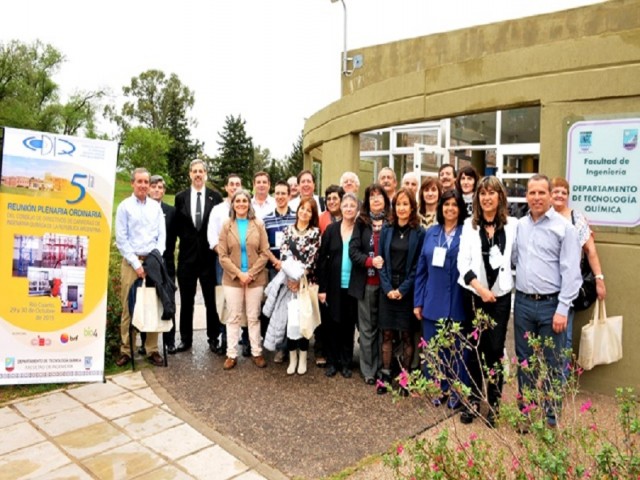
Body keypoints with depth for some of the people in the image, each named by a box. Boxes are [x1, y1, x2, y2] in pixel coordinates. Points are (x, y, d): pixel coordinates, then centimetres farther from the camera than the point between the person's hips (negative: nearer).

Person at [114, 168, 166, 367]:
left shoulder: (156, 206, 10)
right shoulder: (124, 206, 1)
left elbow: (162, 235, 8)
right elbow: (121, 240, -2)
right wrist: (136, 264, -8)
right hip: (131, 262, -2)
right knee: (128, 308, 1)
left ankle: (152, 350, 8)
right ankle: (126, 350, 10)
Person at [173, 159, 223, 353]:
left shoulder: (215, 197, 0)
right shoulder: (180, 197, 5)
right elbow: (177, 226, 10)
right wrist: (187, 239, 2)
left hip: (209, 256, -1)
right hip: (187, 256, 2)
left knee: (212, 300, 6)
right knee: (186, 301, 10)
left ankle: (213, 339, 19)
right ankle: (186, 339, 23)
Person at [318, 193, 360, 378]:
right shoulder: (331, 229, 1)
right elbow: (322, 259, 0)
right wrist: (322, 288, -4)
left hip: (353, 286, 0)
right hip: (334, 286, 1)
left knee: (349, 325, 10)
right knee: (333, 324, 9)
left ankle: (346, 363, 23)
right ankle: (332, 362, 22)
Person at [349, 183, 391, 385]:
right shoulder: (361, 222, 4)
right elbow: (353, 251, -3)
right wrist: (371, 261, -18)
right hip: (366, 282, 1)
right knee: (367, 327, 6)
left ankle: (383, 367, 20)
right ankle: (368, 370, 16)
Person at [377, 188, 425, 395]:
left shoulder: (419, 233, -3)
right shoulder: (386, 230, 6)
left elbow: (418, 265, -5)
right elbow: (381, 261, 4)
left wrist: (403, 289, -10)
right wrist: (387, 287, -6)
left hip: (408, 290, -2)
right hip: (387, 289, 3)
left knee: (407, 335, 5)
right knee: (387, 333, 6)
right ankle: (385, 375, 15)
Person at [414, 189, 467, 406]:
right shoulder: (431, 232, 6)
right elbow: (422, 268, 6)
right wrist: (418, 301, 4)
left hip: (456, 302, -3)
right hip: (433, 301, 3)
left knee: (455, 348, 10)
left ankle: (456, 391, 27)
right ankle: (440, 388, 29)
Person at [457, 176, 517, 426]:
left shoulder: (512, 225, 0)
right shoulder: (469, 225, 3)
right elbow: (463, 262, -3)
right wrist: (480, 288, -12)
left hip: (501, 295, -1)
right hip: (474, 295, 1)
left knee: (496, 349, 3)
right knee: (475, 348, 9)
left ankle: (494, 404, 18)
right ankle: (473, 401, 22)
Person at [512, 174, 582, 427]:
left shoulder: (564, 227, -7)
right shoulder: (519, 225, 7)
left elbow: (571, 272, -10)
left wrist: (562, 309, -14)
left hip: (551, 304, -4)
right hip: (523, 303, 5)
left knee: (551, 365, 6)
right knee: (524, 361, 14)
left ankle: (551, 418, 21)